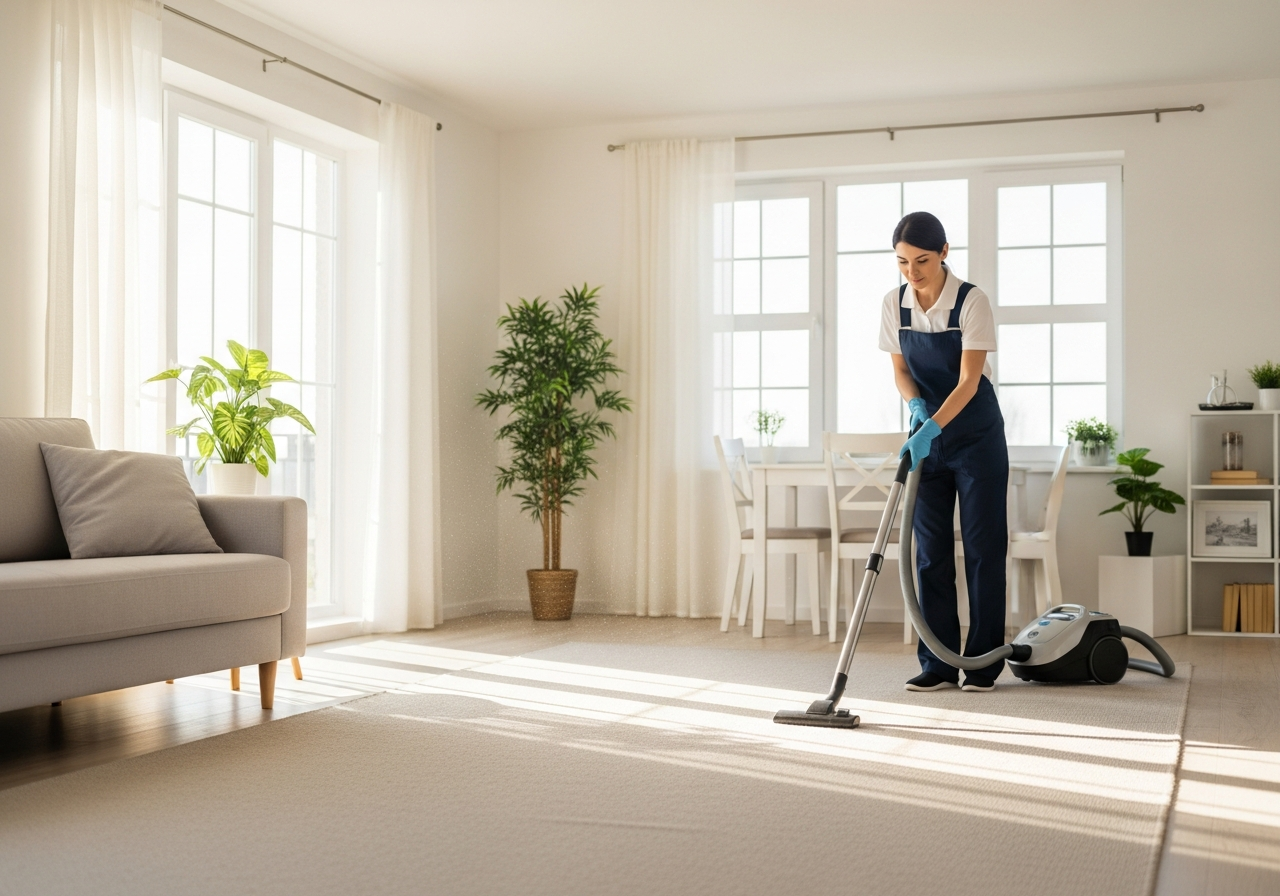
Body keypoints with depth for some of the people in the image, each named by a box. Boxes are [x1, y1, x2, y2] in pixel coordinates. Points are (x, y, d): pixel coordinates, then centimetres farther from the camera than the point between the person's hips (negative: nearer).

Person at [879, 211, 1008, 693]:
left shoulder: (972, 301, -17)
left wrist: (932, 427, -34)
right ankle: (938, 664, 9)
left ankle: (983, 661, 8)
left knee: (983, 546, 0)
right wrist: (916, 405, -16)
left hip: (976, 436, -4)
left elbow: (969, 380, -23)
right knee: (931, 549, 3)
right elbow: (901, 370, 5)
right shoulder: (895, 304, -3)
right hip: (928, 436, 4)